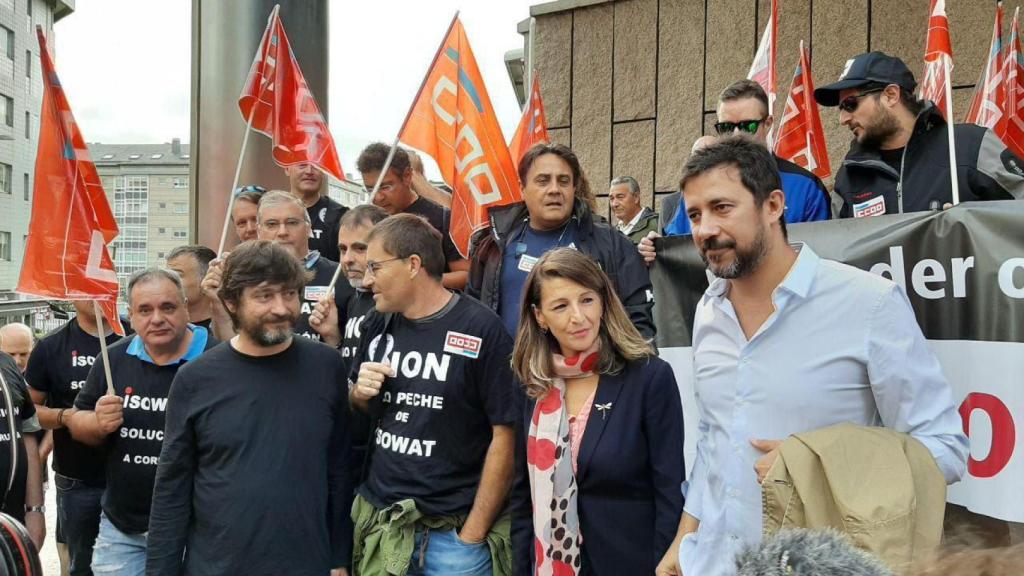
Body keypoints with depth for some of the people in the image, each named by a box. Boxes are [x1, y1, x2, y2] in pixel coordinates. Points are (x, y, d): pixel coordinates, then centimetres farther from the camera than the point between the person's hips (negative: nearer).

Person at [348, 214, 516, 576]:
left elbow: (504, 435, -11)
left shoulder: (481, 329, -12)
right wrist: (358, 393, -5)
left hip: (455, 531, -5)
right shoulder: (376, 327, 5)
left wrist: (473, 534, -10)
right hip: (379, 523, 5)